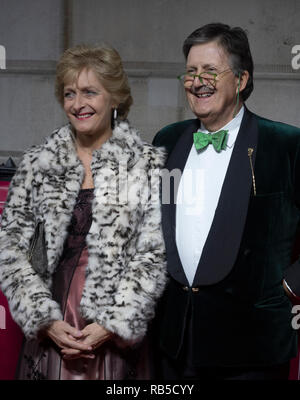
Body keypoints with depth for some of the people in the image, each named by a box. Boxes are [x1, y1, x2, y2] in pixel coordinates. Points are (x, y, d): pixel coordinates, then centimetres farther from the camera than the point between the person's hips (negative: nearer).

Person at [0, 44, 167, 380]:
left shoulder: (148, 165, -2)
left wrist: (112, 325, -11)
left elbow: (154, 255, -5)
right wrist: (46, 320, -6)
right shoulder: (37, 163, 4)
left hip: (118, 336, -1)